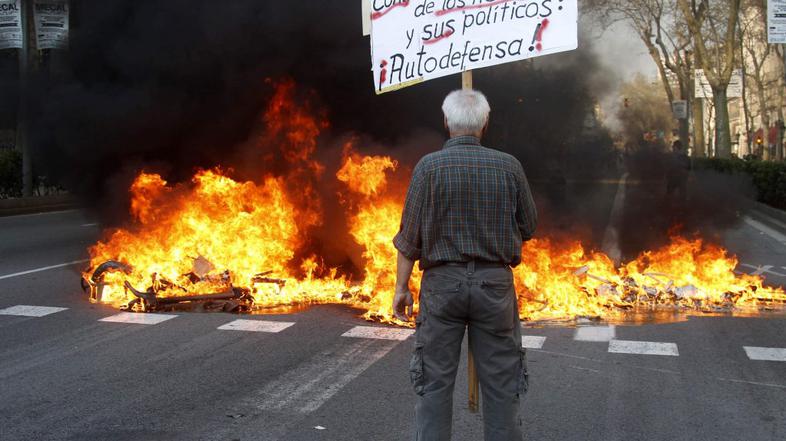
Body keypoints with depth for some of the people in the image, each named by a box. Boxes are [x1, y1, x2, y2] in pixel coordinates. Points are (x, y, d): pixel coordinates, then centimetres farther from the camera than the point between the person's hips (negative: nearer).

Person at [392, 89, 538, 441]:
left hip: (443, 281, -1)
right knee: (501, 385, 9)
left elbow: (410, 236, -6)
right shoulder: (509, 166, -3)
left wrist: (401, 287, 3)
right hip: (495, 281, 1)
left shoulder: (429, 166, -7)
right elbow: (528, 227, 7)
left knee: (435, 382, 8)